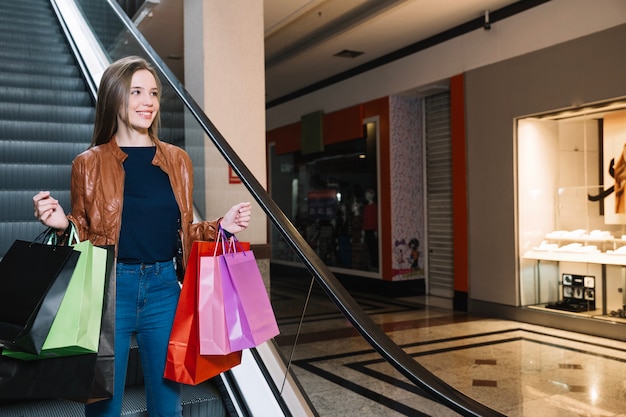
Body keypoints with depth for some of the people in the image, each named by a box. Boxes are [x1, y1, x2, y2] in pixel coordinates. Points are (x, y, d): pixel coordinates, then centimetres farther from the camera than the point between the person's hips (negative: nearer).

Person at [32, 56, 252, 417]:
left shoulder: (177, 160, 7)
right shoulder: (90, 163, 1)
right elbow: (84, 236, 5)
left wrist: (222, 227, -2)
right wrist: (62, 224, -15)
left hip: (163, 289, 2)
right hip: (110, 289, -2)